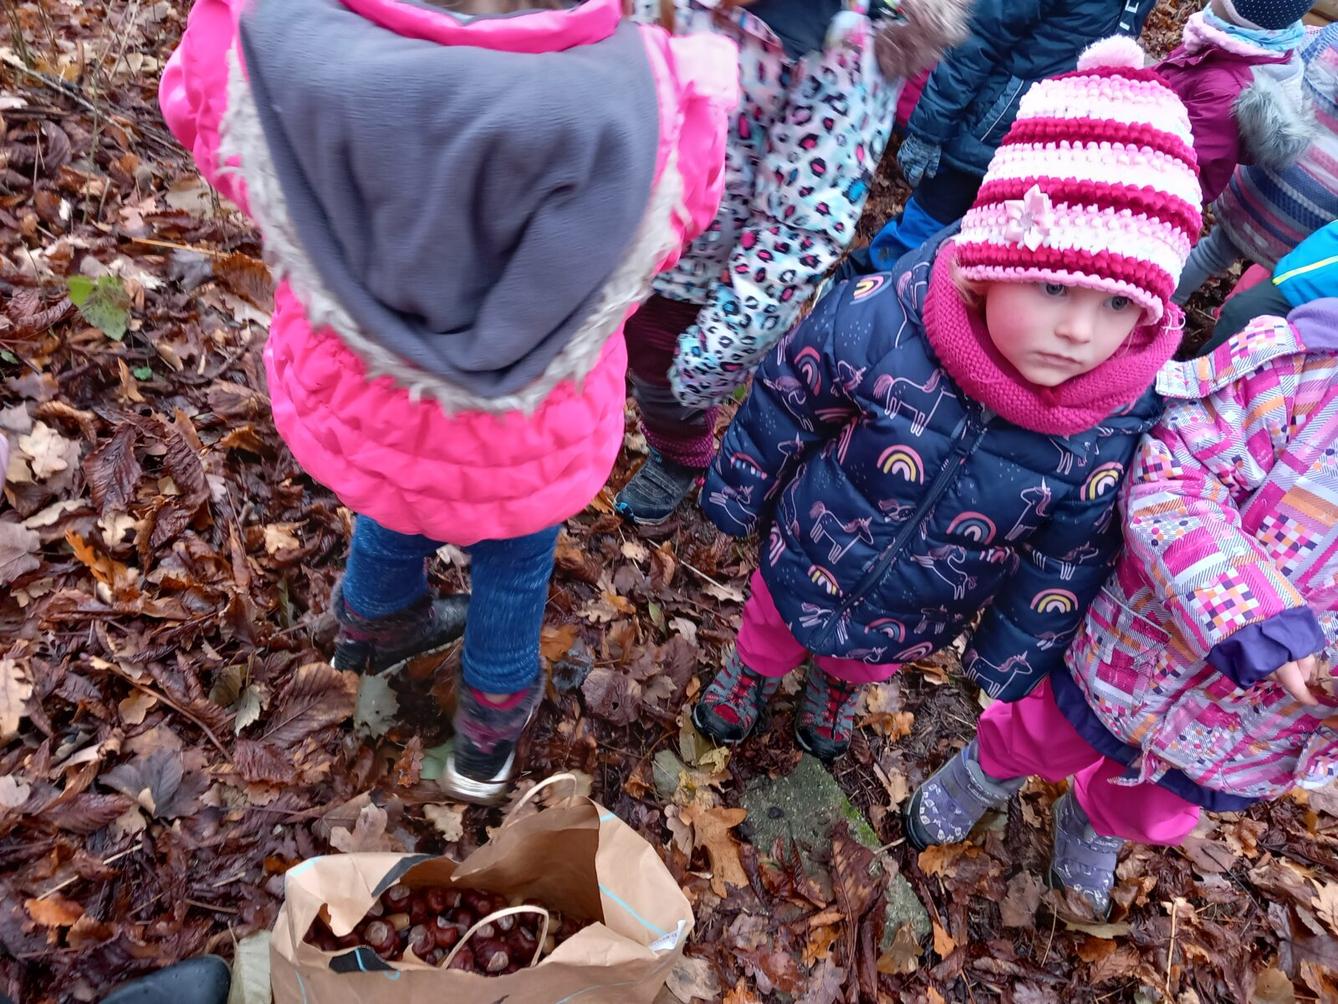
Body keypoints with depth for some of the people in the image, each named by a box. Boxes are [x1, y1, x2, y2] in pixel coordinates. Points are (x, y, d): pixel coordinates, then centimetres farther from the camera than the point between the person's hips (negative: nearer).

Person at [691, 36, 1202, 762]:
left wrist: (1011, 657, 0)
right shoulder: (879, 322, -35)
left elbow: (1065, 563, -12)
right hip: (807, 561, -1)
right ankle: (752, 672, 66)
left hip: (919, 619, 2)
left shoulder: (1121, 431, -28)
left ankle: (836, 688, 69)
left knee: (867, 662, 33)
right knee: (772, 627, 30)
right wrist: (735, 492, 0)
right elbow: (782, 403, -15)